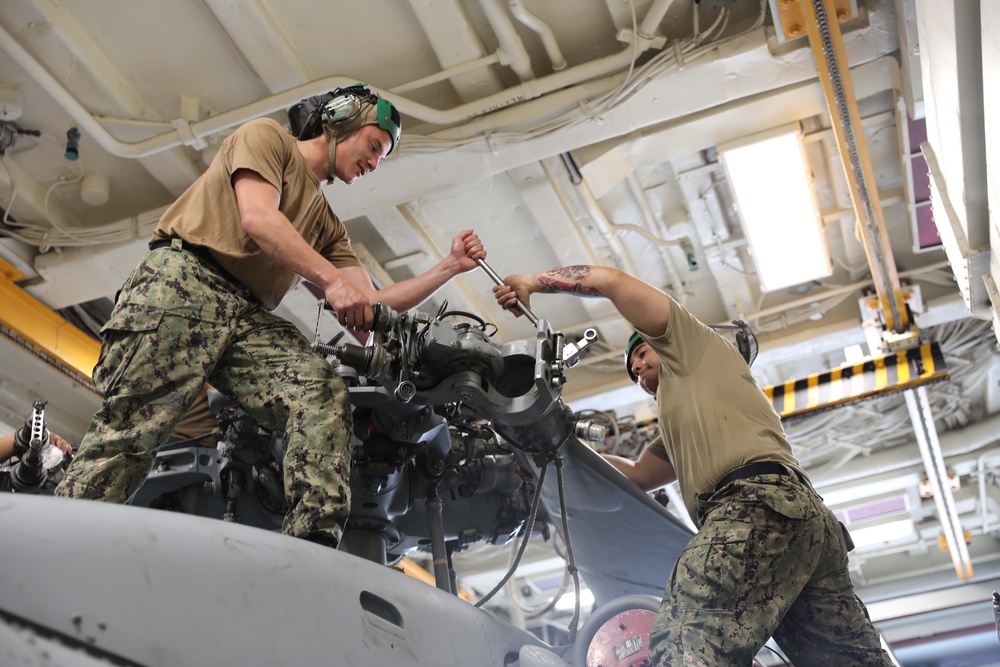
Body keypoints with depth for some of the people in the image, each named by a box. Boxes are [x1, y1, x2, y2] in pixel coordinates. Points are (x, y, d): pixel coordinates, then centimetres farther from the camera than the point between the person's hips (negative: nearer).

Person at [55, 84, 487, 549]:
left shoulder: (327, 226, 33)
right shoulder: (266, 136, 15)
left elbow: (372, 307, 23)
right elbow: (257, 218, -4)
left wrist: (449, 268, 19)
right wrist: (331, 280, -12)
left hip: (249, 318, 6)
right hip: (182, 280, -5)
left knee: (325, 396, -22)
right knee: (132, 423, -20)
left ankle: (311, 545, -33)